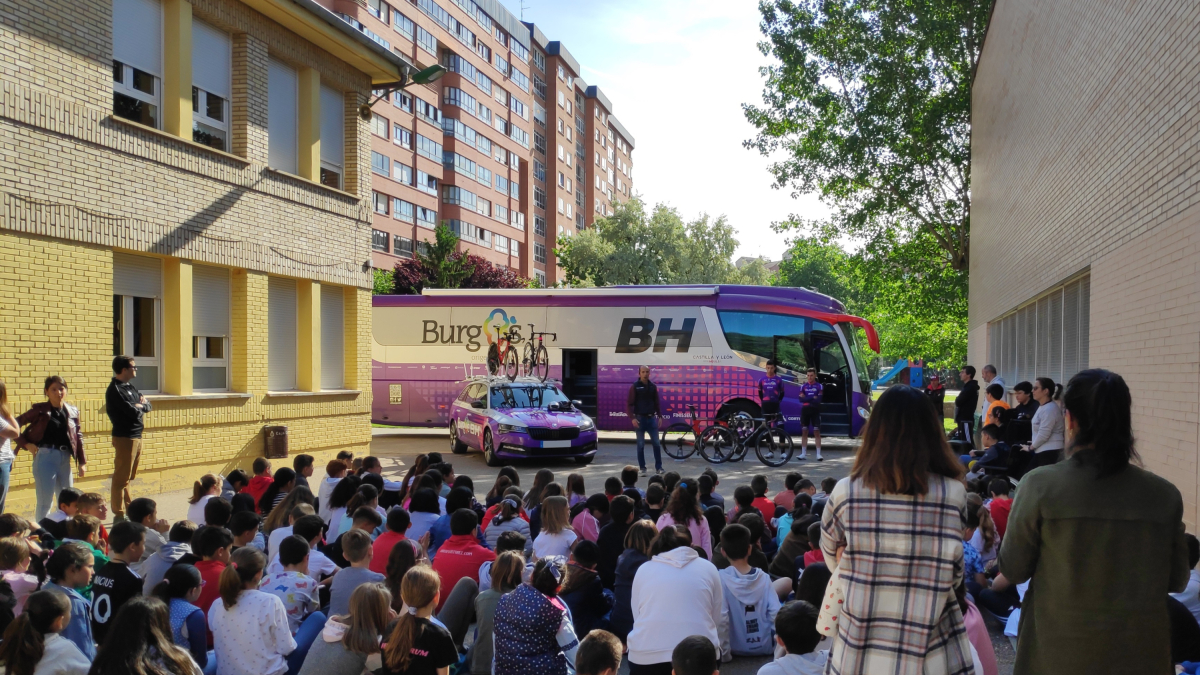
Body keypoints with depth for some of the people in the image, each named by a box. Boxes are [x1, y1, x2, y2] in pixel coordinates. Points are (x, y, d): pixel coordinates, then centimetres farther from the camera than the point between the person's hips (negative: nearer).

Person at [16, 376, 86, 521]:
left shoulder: (73, 411, 6)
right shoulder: (40, 410, -3)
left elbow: (78, 437, 8)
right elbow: (16, 424, 0)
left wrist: (82, 462, 7)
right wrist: (25, 443, -7)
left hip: (65, 459, 4)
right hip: (45, 457, -4)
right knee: (45, 502, -1)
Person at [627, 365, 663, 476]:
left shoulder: (653, 386, 6)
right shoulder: (635, 387, -5)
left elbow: (656, 402, 12)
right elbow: (629, 404, -7)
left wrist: (659, 416, 7)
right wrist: (632, 418, -16)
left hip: (651, 418, 3)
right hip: (640, 418, -3)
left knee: (656, 443, 2)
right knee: (641, 445, 2)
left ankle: (658, 467, 10)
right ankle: (642, 468, 8)